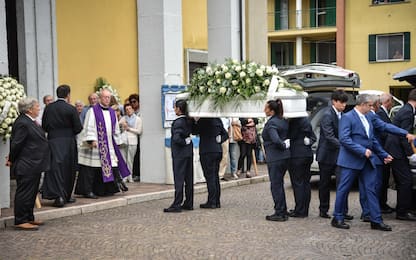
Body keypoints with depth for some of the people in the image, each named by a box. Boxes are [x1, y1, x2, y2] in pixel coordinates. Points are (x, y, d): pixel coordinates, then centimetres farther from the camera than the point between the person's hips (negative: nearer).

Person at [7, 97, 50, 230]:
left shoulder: (30, 121, 11)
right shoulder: (22, 123, -20)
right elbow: (16, 144, -18)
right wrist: (11, 160, -7)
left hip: (34, 165, 10)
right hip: (26, 166, -10)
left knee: (32, 193, 16)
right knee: (24, 193, -3)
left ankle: (29, 218, 25)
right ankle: (20, 221, 4)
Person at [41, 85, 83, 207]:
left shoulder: (48, 108, -1)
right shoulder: (71, 109, -10)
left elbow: (44, 126, 3)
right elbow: (78, 128, -9)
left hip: (53, 141, 2)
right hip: (68, 142, -1)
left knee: (55, 168, 0)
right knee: (68, 169, 12)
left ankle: (59, 196, -12)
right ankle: (67, 195, 21)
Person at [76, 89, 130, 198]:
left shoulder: (112, 112, 15)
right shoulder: (93, 111, -4)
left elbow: (116, 129, 20)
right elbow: (89, 127, -10)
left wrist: (116, 142, 16)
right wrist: (92, 140, -19)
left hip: (109, 146, 6)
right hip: (96, 145, -6)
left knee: (110, 167, 3)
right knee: (91, 169, -4)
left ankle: (107, 189, 12)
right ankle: (88, 191, 2)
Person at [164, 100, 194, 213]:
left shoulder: (178, 122, -16)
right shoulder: (189, 121, 7)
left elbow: (176, 138, -25)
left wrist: (185, 142, -11)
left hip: (179, 154, -8)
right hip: (189, 152, 8)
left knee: (179, 179, -5)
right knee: (189, 179, 10)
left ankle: (177, 204, -4)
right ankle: (189, 203, 16)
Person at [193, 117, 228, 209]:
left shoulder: (203, 120, -14)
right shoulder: (218, 120, 9)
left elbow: (194, 131, -6)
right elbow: (225, 134, 16)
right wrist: (219, 141, 6)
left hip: (207, 151, -7)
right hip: (218, 150, 7)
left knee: (210, 177, -4)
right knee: (215, 176, 12)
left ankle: (211, 202, -3)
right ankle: (217, 201, 16)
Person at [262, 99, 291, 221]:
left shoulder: (271, 123, -17)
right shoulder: (284, 121, 9)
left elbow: (276, 140, -28)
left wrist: (284, 145, -12)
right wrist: (286, 143, 6)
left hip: (275, 158, -9)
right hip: (285, 156, 9)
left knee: (275, 185, 0)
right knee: (279, 184, 18)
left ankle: (279, 213, 4)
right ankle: (283, 211, 23)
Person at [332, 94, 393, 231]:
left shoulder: (367, 119, 16)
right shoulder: (347, 117, -10)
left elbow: (373, 139, 21)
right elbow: (344, 139, -19)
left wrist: (383, 154, 15)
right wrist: (362, 151, -22)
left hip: (368, 160, 8)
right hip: (351, 160, -7)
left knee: (371, 189, 5)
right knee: (343, 189, 2)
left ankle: (376, 220, 9)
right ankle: (337, 218, 13)